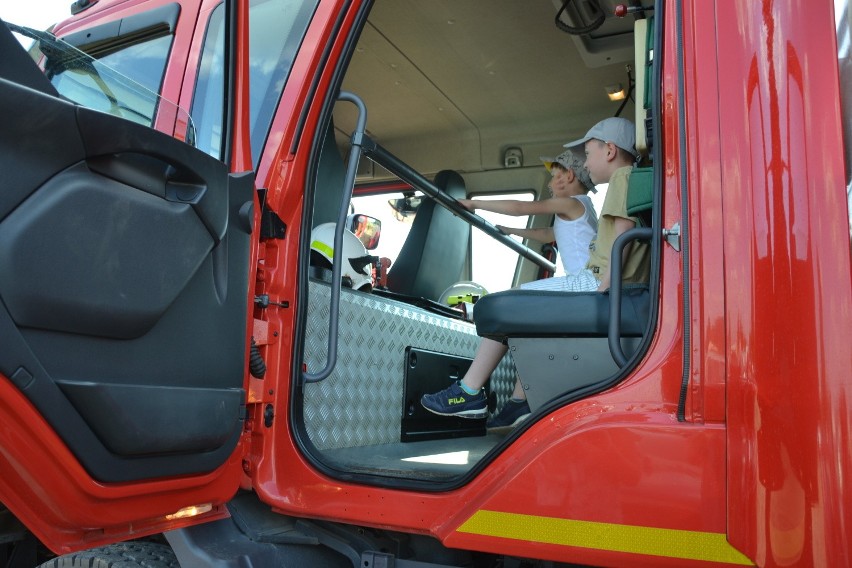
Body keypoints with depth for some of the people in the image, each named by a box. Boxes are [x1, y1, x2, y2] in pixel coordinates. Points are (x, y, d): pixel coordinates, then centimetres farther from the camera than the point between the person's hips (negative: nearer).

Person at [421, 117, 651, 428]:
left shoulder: (622, 176, -5)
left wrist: (605, 288, -24)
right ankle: (520, 401, 12)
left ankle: (469, 392, -3)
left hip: (596, 283, -10)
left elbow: (624, 229, -18)